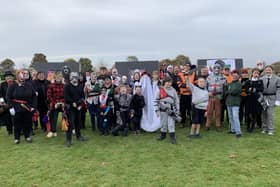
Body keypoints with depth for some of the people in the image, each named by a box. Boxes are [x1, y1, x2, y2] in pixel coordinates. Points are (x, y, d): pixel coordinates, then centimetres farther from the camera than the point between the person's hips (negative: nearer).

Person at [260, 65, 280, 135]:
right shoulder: (261, 79, 4)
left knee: (270, 113, -5)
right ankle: (264, 128, 18)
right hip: (263, 98, 2)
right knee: (263, 114, 6)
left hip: (271, 98, -2)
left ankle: (270, 129, 5)